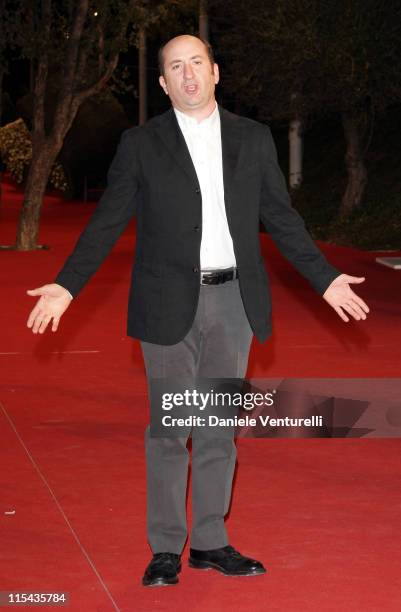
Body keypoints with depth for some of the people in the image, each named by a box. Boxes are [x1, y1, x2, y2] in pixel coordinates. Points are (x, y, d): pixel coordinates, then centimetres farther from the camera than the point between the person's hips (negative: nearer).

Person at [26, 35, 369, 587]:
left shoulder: (254, 138, 7)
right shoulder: (140, 144, 0)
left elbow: (281, 218, 11)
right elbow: (107, 222, 0)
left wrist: (325, 278, 8)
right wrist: (67, 285, -9)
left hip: (234, 301, 2)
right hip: (170, 304, -2)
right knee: (168, 428, 3)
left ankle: (211, 541, 18)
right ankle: (166, 548, 12)